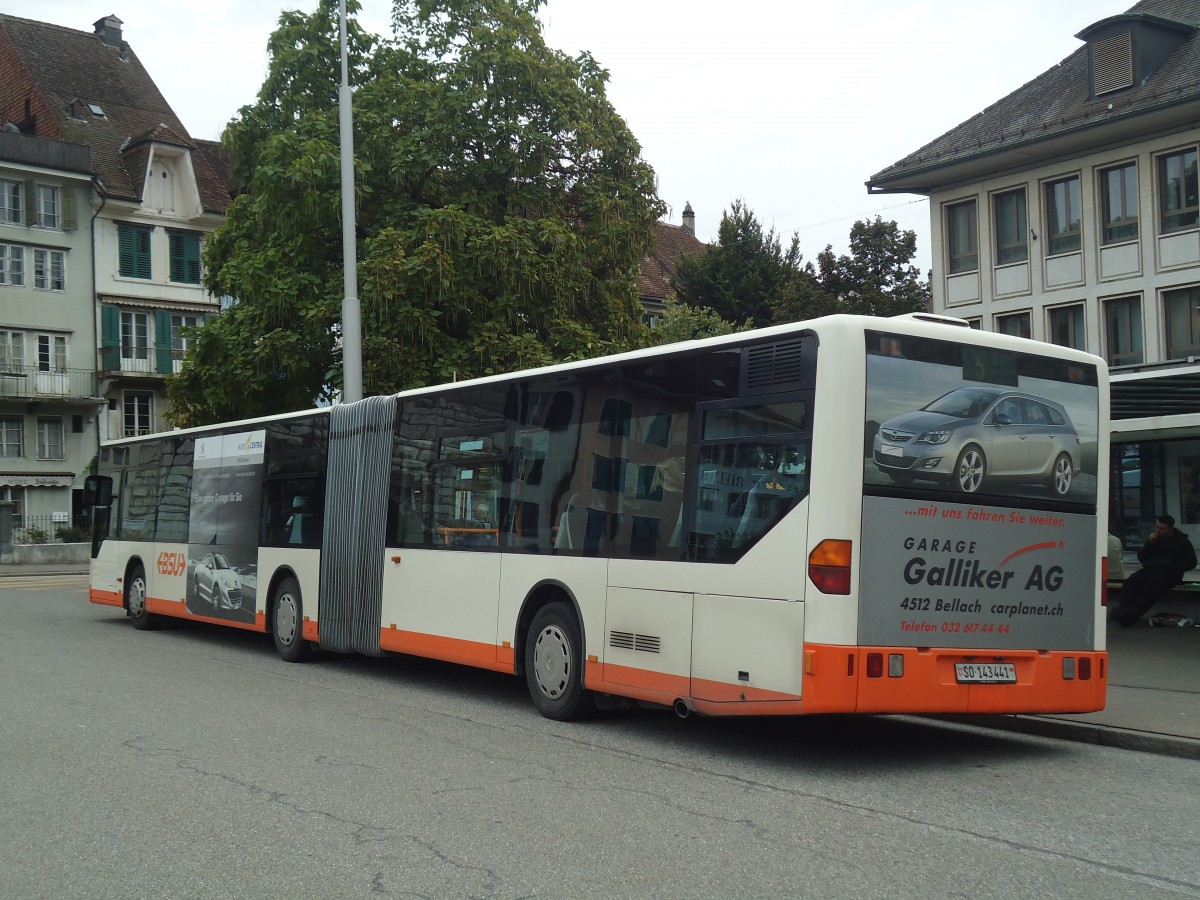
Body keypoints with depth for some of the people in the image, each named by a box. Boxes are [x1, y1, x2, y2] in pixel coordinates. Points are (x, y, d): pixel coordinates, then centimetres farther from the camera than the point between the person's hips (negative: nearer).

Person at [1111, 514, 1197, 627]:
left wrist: (1172, 566, -5)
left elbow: (1191, 562, 9)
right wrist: (1149, 543, 6)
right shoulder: (1154, 538, 26)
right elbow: (1141, 558, 21)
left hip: (1168, 572, -5)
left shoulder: (1181, 541, 14)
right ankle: (1124, 611, -47)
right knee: (1130, 582, -28)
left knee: (1150, 588, -36)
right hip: (1149, 569, 5)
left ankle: (1130, 617, -49)